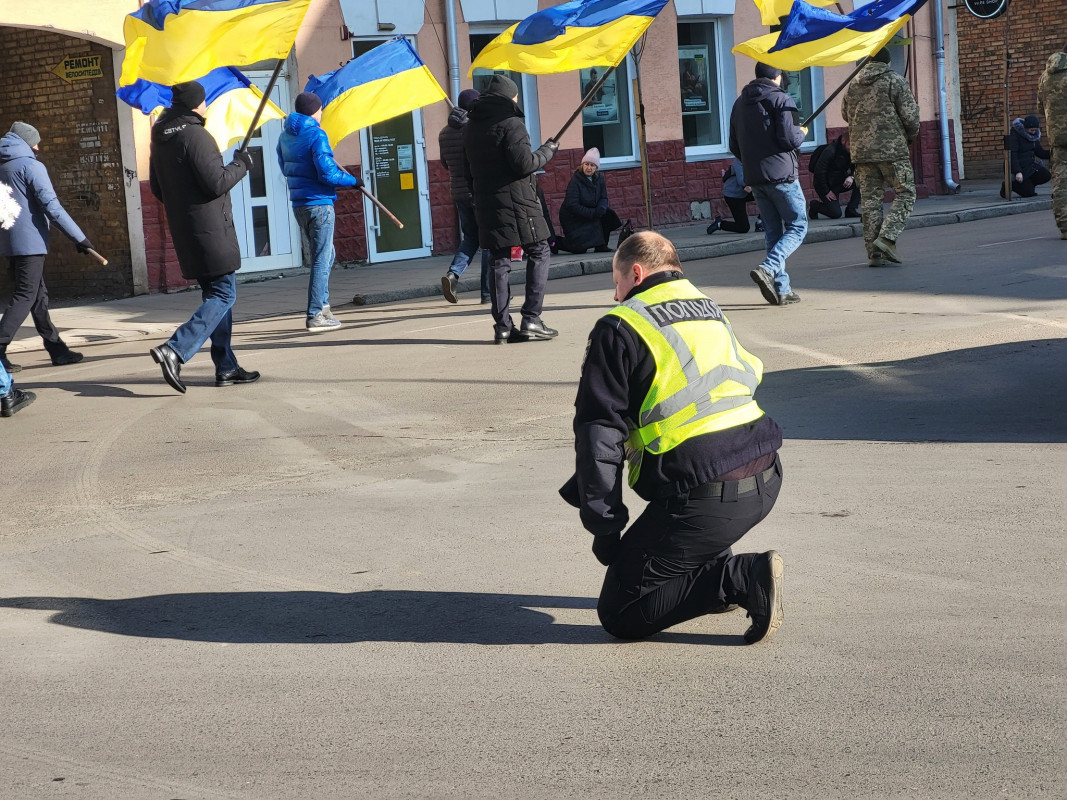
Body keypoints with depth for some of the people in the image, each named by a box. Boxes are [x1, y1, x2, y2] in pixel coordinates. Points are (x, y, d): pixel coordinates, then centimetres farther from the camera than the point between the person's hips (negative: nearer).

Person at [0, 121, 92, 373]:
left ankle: (57, 349, 17)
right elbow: (52, 207, -18)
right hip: (30, 241, -8)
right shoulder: (31, 166, -10)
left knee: (38, 296, 13)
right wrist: (80, 238, -18)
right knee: (25, 297, -7)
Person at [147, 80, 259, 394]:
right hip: (210, 229, -9)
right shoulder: (196, 136, -16)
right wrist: (241, 164, -4)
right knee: (224, 294, -6)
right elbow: (217, 182, -19)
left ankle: (226, 367, 15)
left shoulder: (160, 139, 11)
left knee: (215, 293, 14)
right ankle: (175, 350, -20)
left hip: (184, 230, 9)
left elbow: (157, 188, 19)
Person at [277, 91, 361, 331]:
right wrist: (353, 180, -6)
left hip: (298, 205, 8)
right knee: (322, 261, -2)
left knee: (324, 257, 20)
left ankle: (322, 307, 20)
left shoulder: (285, 136, 10)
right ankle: (315, 316, -3)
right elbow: (327, 173, -19)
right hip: (319, 204, -8)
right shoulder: (316, 135, -14)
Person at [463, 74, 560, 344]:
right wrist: (547, 151, -1)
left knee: (499, 261, 7)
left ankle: (502, 326, 4)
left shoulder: (471, 126, 13)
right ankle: (531, 319, -4)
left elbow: (468, 168, 17)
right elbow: (524, 163, -16)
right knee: (538, 253, 4)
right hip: (517, 201, -6)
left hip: (486, 203, 6)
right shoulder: (510, 123, -10)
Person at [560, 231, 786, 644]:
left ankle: (741, 579, -12)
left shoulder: (620, 327, -1)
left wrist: (604, 529, 2)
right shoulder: (711, 310, 20)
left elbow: (599, 433, -4)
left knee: (619, 614, 4)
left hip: (704, 500, -8)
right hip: (765, 482, 8)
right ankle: (718, 568, 24)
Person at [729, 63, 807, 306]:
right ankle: (768, 269, -20)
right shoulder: (781, 100, -8)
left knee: (773, 231, 11)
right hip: (782, 175, -6)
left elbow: (734, 147, 15)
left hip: (754, 177, 6)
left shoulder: (739, 104, 12)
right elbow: (789, 139, -16)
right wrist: (802, 133, 6)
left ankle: (781, 289, 7)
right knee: (797, 227, 1)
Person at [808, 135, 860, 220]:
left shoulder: (848, 152, 0)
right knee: (836, 213, -17)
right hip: (826, 185, -7)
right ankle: (814, 205, 11)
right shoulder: (830, 151, -22)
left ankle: (851, 210, -8)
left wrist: (851, 177, -17)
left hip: (839, 182, 7)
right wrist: (826, 192, -20)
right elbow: (819, 171, -23)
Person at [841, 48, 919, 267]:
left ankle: (874, 252, 6)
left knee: (870, 199, 8)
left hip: (861, 150, 5)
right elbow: (910, 115, -7)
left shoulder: (853, 85, 10)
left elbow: (846, 115, 20)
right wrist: (911, 135, 12)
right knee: (904, 194, 5)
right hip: (892, 149, -5)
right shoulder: (895, 81, -4)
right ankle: (887, 237, -13)